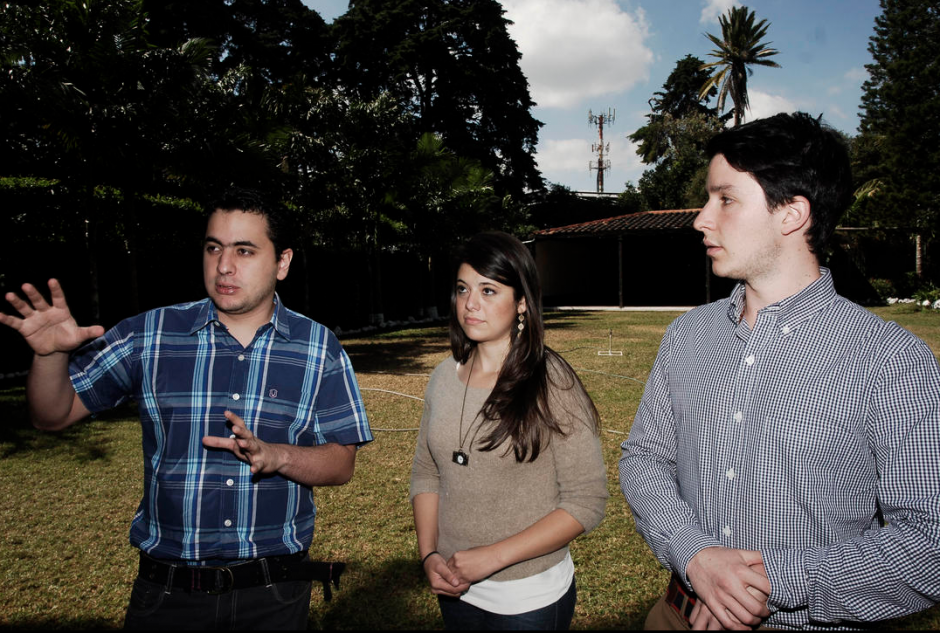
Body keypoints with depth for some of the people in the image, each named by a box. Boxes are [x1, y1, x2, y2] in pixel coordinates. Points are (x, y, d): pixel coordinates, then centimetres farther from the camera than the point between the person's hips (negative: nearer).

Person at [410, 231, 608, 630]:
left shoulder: (552, 384, -17)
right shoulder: (444, 377, -2)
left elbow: (586, 502, -17)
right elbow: (426, 474, 6)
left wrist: (494, 556, -21)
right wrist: (429, 555, -7)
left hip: (531, 600, -5)